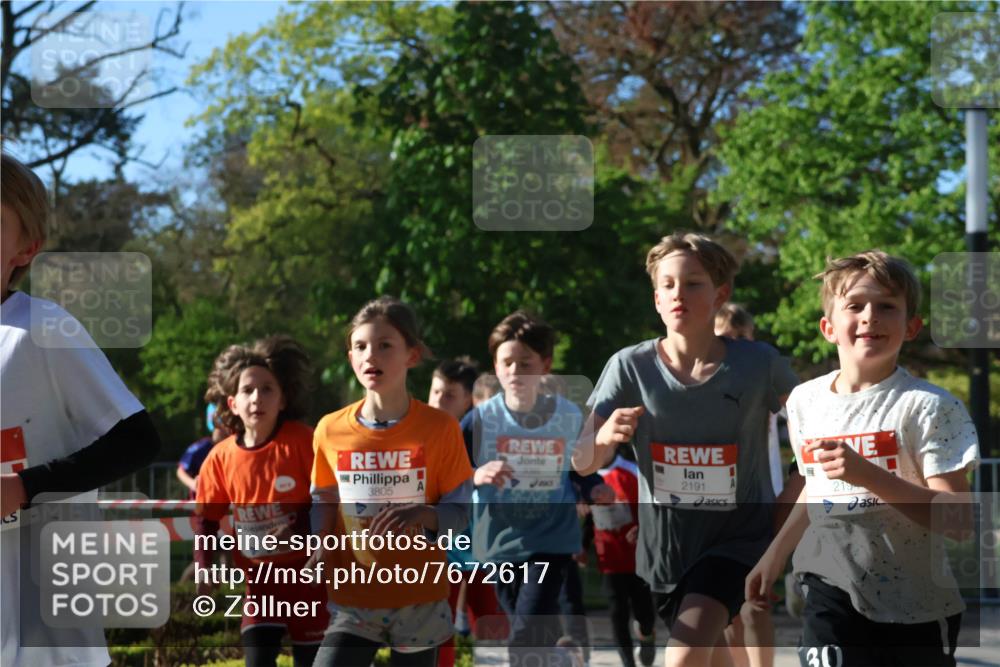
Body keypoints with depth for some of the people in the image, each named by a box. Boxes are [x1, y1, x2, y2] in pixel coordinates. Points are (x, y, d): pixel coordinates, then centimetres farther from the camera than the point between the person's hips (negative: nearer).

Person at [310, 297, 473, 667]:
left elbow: (460, 511, -5)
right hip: (353, 598, 1)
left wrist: (424, 515, -25)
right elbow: (324, 512, 9)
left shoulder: (440, 427, -8)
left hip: (420, 599, -1)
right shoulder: (331, 431, -1)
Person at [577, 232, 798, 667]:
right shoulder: (631, 367, -9)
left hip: (738, 535, -3)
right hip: (662, 542, 3)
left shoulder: (759, 365, -12)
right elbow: (582, 462, -10)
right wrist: (605, 436, -31)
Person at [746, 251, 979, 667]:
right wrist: (775, 555, 22)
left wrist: (868, 474, -27)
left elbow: (956, 517, -18)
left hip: (917, 606, -2)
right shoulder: (805, 401, 5)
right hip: (832, 597, 2)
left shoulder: (928, 407, -11)